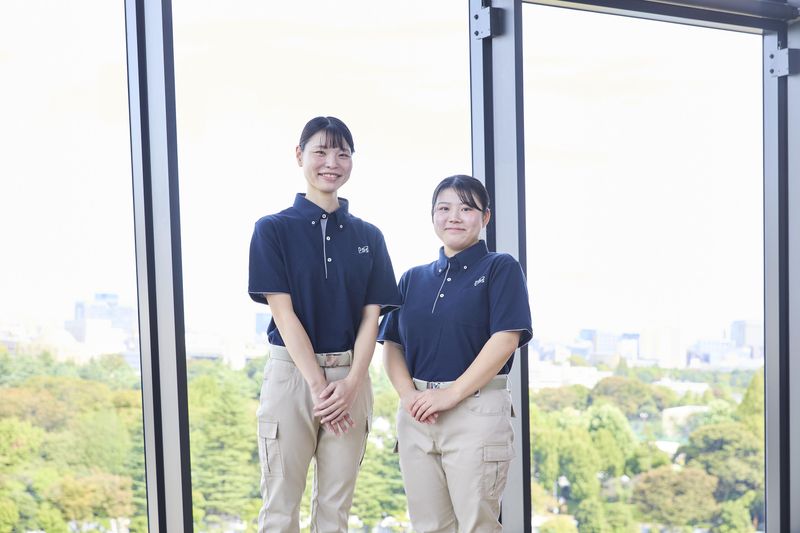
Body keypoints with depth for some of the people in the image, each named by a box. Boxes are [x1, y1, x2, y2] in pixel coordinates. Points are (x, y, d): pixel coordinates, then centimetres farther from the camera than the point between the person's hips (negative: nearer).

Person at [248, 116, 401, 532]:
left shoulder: (368, 237, 9)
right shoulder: (273, 229, 0)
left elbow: (372, 315, 4)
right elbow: (283, 311, -7)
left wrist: (351, 383, -11)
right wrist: (318, 384, -14)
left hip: (350, 377, 3)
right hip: (292, 372, -3)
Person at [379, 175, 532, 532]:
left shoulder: (500, 268, 1)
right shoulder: (413, 279, 15)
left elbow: (505, 339, -11)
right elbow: (391, 345, 12)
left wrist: (450, 395, -16)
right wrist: (408, 395, -8)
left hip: (477, 411, -5)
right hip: (416, 416, 5)